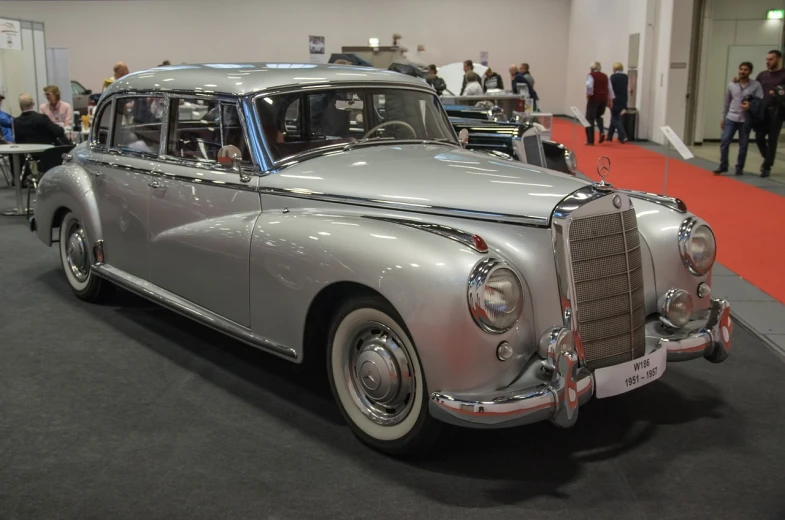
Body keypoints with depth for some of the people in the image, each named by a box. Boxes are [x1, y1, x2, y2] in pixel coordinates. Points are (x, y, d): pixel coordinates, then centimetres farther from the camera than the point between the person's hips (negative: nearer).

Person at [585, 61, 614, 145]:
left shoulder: (591, 75, -2)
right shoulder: (605, 76, 14)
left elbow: (589, 86, -18)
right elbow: (610, 88, 10)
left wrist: (588, 96, -6)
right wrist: (610, 100, 11)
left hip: (594, 99, -5)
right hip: (604, 99, 5)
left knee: (590, 119, 2)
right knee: (598, 116, 26)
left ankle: (590, 140, 1)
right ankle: (602, 131, 0)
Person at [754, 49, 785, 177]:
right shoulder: (762, 75, 13)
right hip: (762, 111, 4)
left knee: (772, 140, 0)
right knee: (759, 137, 4)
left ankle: (767, 167, 10)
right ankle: (768, 159, 30)